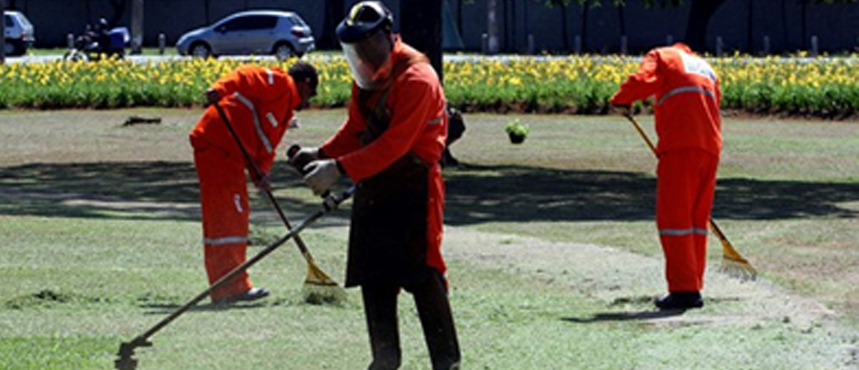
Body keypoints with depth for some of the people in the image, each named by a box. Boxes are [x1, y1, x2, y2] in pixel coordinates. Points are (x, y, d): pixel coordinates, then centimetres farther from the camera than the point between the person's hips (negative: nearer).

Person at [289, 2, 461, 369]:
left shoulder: (416, 77, -18)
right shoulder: (368, 75, 10)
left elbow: (394, 144, -24)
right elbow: (356, 129, 17)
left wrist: (340, 168, -28)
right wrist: (322, 154, 0)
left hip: (413, 189, -8)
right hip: (373, 186, 8)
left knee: (422, 276, -11)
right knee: (373, 276, 10)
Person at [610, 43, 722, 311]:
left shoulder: (663, 56, 12)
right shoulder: (707, 70, 30)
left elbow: (644, 80, -8)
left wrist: (621, 101, 8)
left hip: (680, 146, -6)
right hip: (711, 147, 6)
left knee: (674, 217, -6)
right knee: (697, 220, 11)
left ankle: (684, 289, -13)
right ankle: (693, 288, 11)